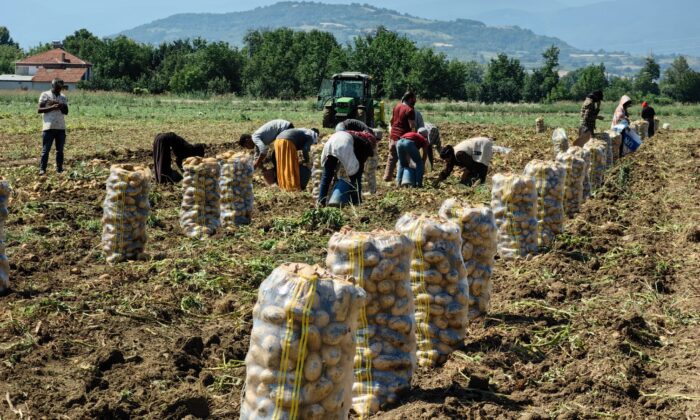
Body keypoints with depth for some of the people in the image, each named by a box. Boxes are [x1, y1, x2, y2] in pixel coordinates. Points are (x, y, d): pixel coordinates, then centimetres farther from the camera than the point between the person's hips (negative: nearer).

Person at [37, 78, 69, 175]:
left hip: (61, 127, 4)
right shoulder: (45, 95, 0)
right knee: (45, 150, -3)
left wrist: (61, 107, -12)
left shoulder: (63, 97, 13)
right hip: (48, 127, -4)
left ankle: (59, 169, 12)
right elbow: (39, 110, -5)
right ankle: (42, 169, -1)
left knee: (60, 150, 7)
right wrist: (52, 107, -17)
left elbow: (66, 112, 9)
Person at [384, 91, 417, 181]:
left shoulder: (397, 106, 7)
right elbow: (412, 127, -18)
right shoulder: (410, 110, -16)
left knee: (391, 158, 16)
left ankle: (387, 177, 19)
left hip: (393, 136, 7)